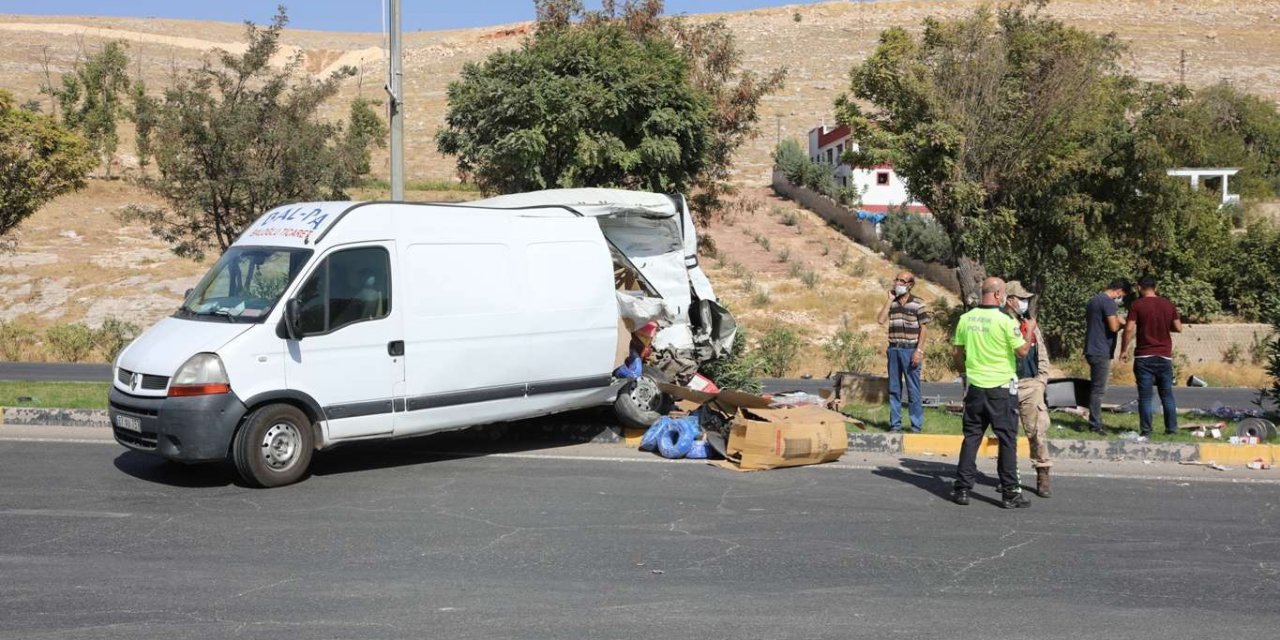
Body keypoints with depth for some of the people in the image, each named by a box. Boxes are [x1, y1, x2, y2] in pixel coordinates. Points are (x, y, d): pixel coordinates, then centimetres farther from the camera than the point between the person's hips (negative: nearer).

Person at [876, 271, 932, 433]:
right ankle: (895, 424, 14)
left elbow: (923, 329, -4)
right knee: (894, 388, 7)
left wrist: (919, 351, -11)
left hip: (910, 350, -4)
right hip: (893, 349, 4)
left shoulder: (918, 304, -2)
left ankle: (916, 426, 5)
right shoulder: (891, 303, 10)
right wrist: (890, 299, -3)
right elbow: (881, 320, -4)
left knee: (913, 389, -1)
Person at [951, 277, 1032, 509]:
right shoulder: (1005, 321, -14)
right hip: (1001, 388, -4)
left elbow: (958, 353, 9)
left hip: (975, 386, 4)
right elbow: (1022, 352, -8)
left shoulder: (966, 319, 1)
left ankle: (962, 489, 11)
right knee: (1007, 440, 5)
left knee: (971, 437, 11)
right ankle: (1010, 493, 9)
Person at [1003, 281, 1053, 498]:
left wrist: (1041, 380, 7)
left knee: (1038, 430, -4)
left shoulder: (1031, 323, 12)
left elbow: (1042, 354, 15)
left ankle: (1043, 475, 1)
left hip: (1031, 385, 3)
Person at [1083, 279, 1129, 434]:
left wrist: (1117, 322, 18)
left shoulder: (1093, 300, 16)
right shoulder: (1108, 302, -14)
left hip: (1092, 350, 9)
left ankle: (1095, 423, 19)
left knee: (1095, 388, 14)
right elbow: (1113, 327, -21)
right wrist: (1120, 321, 0)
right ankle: (1095, 425, -5)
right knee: (1098, 389, -6)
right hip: (1101, 352, -9)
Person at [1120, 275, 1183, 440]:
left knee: (1145, 396, -1)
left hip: (1144, 356, -3)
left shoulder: (1137, 305, -6)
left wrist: (1124, 350, -3)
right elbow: (1178, 328, 7)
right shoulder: (1168, 305, 6)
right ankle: (1172, 429, 15)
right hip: (1164, 356, 3)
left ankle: (1146, 432, -2)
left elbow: (1129, 329, -12)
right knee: (1167, 394, 13)